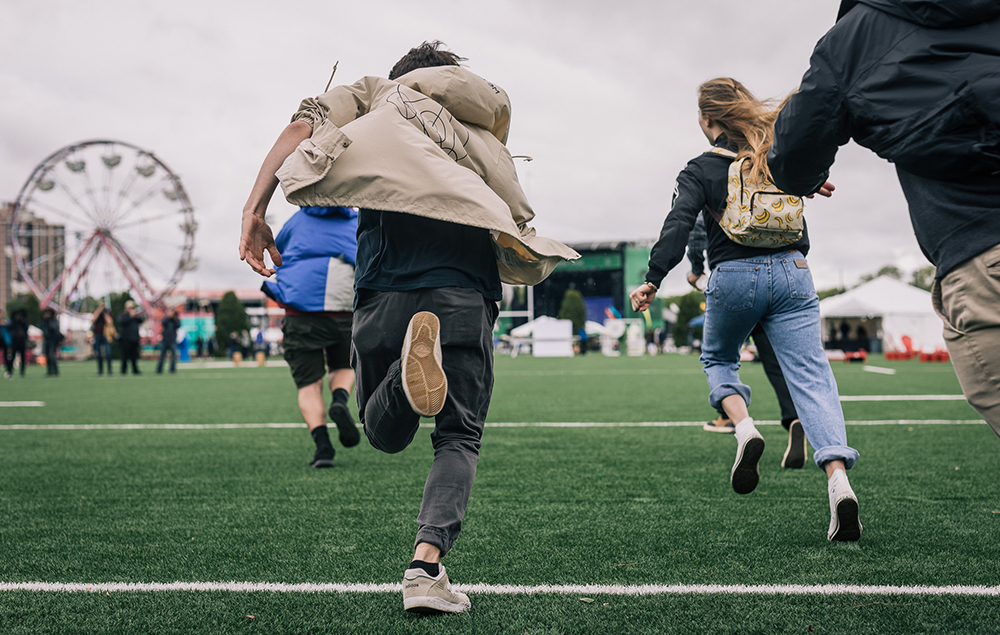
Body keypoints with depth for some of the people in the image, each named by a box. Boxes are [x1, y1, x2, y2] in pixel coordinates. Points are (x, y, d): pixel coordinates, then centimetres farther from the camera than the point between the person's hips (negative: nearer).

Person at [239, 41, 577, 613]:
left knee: (385, 434, 13)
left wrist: (255, 211, -1)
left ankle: (411, 364, -22)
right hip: (467, 292, 1)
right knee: (460, 439, 11)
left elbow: (304, 126, 4)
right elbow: (519, 225, 19)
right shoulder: (487, 133, 28)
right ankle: (427, 565, -11)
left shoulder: (379, 94, 23)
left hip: (385, 286, 0)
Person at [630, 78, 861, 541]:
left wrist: (653, 280, -12)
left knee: (717, 359, 24)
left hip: (734, 277, -2)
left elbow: (677, 226, -10)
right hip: (791, 272, 2)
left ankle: (744, 427, -4)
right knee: (811, 375, -5)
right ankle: (838, 477, -22)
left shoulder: (700, 171, 0)